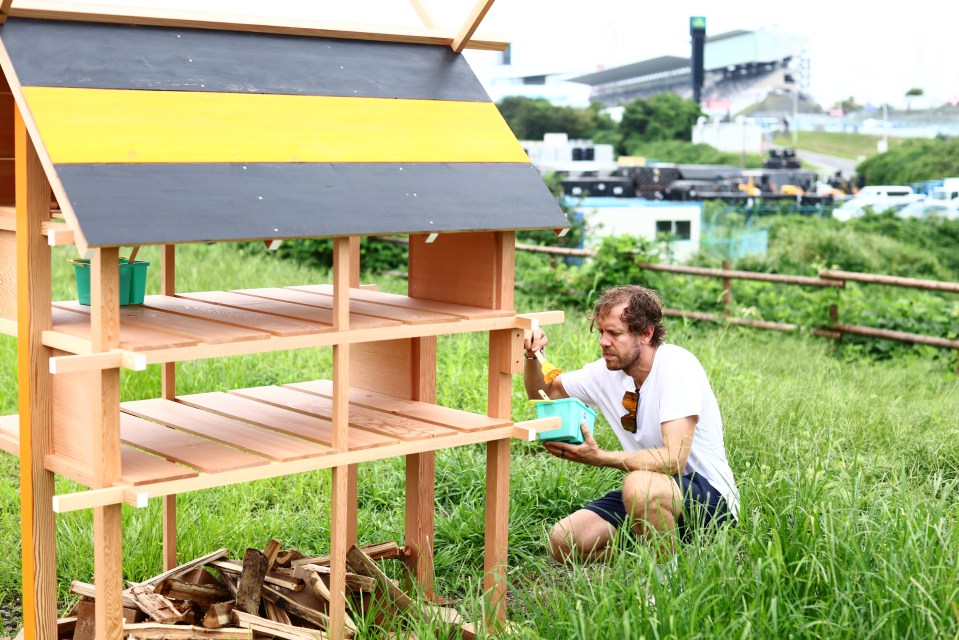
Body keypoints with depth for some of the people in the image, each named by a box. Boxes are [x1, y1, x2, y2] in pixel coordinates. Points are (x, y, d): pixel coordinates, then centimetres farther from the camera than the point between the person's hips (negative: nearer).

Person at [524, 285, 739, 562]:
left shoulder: (677, 365, -20)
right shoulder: (607, 371, 2)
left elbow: (674, 459, -29)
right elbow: (543, 393, 16)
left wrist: (599, 458, -34)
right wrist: (532, 355, -4)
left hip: (710, 497, -7)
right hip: (649, 497, 7)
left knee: (639, 485, -38)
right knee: (563, 543, -8)